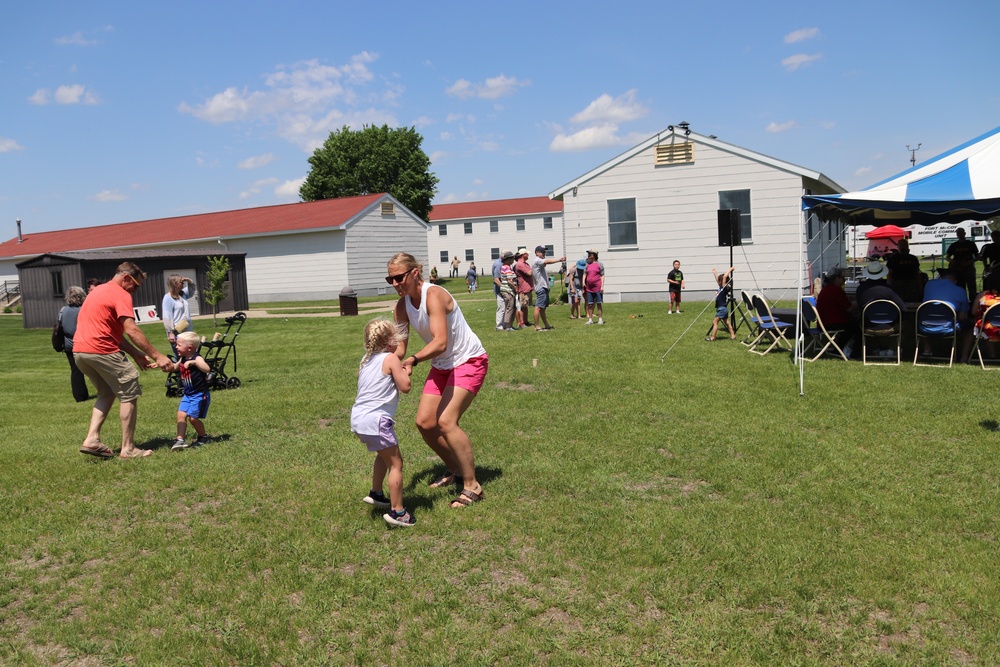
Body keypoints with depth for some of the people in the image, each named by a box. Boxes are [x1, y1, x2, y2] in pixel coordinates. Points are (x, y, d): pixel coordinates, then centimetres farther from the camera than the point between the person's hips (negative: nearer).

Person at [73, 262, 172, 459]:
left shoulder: (98, 291, 23)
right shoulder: (120, 294, -7)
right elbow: (131, 330, -18)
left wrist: (136, 354, 13)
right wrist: (157, 356, -18)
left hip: (79, 351, 9)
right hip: (101, 351, -9)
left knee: (107, 393, 23)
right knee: (130, 394, 0)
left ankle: (92, 439, 11)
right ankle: (128, 449, 1)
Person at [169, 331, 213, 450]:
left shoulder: (197, 358, -18)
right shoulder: (182, 359, 6)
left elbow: (207, 369, -37)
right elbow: (174, 368, 28)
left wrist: (193, 362, -45)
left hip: (200, 394, -8)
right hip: (188, 394, 8)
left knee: (193, 417, -6)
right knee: (181, 415, -2)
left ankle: (204, 437, 15)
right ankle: (180, 440, -3)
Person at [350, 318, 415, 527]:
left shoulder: (366, 359, 14)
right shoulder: (391, 359, -8)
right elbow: (405, 387, -11)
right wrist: (405, 373, 9)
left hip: (359, 418, 9)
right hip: (376, 420, -9)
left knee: (384, 455, 31)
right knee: (396, 463, -2)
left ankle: (376, 494, 45)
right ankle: (397, 512, -2)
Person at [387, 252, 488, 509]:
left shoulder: (434, 295, -27)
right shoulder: (402, 305, -3)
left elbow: (440, 342, -38)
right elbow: (399, 345, -6)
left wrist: (412, 360, -51)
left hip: (469, 361, -8)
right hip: (442, 366, 8)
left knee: (446, 421, -21)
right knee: (424, 423, 3)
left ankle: (472, 486, -9)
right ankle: (455, 469, 27)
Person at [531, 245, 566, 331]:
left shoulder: (539, 262, 23)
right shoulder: (536, 261, -11)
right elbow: (547, 261, -25)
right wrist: (559, 260, -32)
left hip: (544, 287, 11)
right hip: (541, 288, -11)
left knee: (542, 308, 14)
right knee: (538, 307, -9)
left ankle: (546, 325, 20)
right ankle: (537, 327, -9)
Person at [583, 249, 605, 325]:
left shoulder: (599, 264, 1)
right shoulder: (587, 264, 12)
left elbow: (602, 276, 0)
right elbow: (584, 274, 14)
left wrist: (602, 286, -7)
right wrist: (583, 283, -2)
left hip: (597, 287, -4)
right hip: (589, 288, 4)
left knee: (599, 304, 1)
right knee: (590, 304, 6)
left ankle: (600, 319, 6)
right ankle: (590, 319, 12)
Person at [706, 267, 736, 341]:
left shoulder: (725, 287, -16)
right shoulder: (721, 287, 7)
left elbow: (725, 276, -25)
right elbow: (717, 278, 22)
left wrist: (730, 269, -16)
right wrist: (714, 273, 31)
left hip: (722, 309, -10)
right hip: (723, 308, 10)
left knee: (715, 322, -7)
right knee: (727, 322, 14)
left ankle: (712, 337, -5)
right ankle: (733, 336, 20)